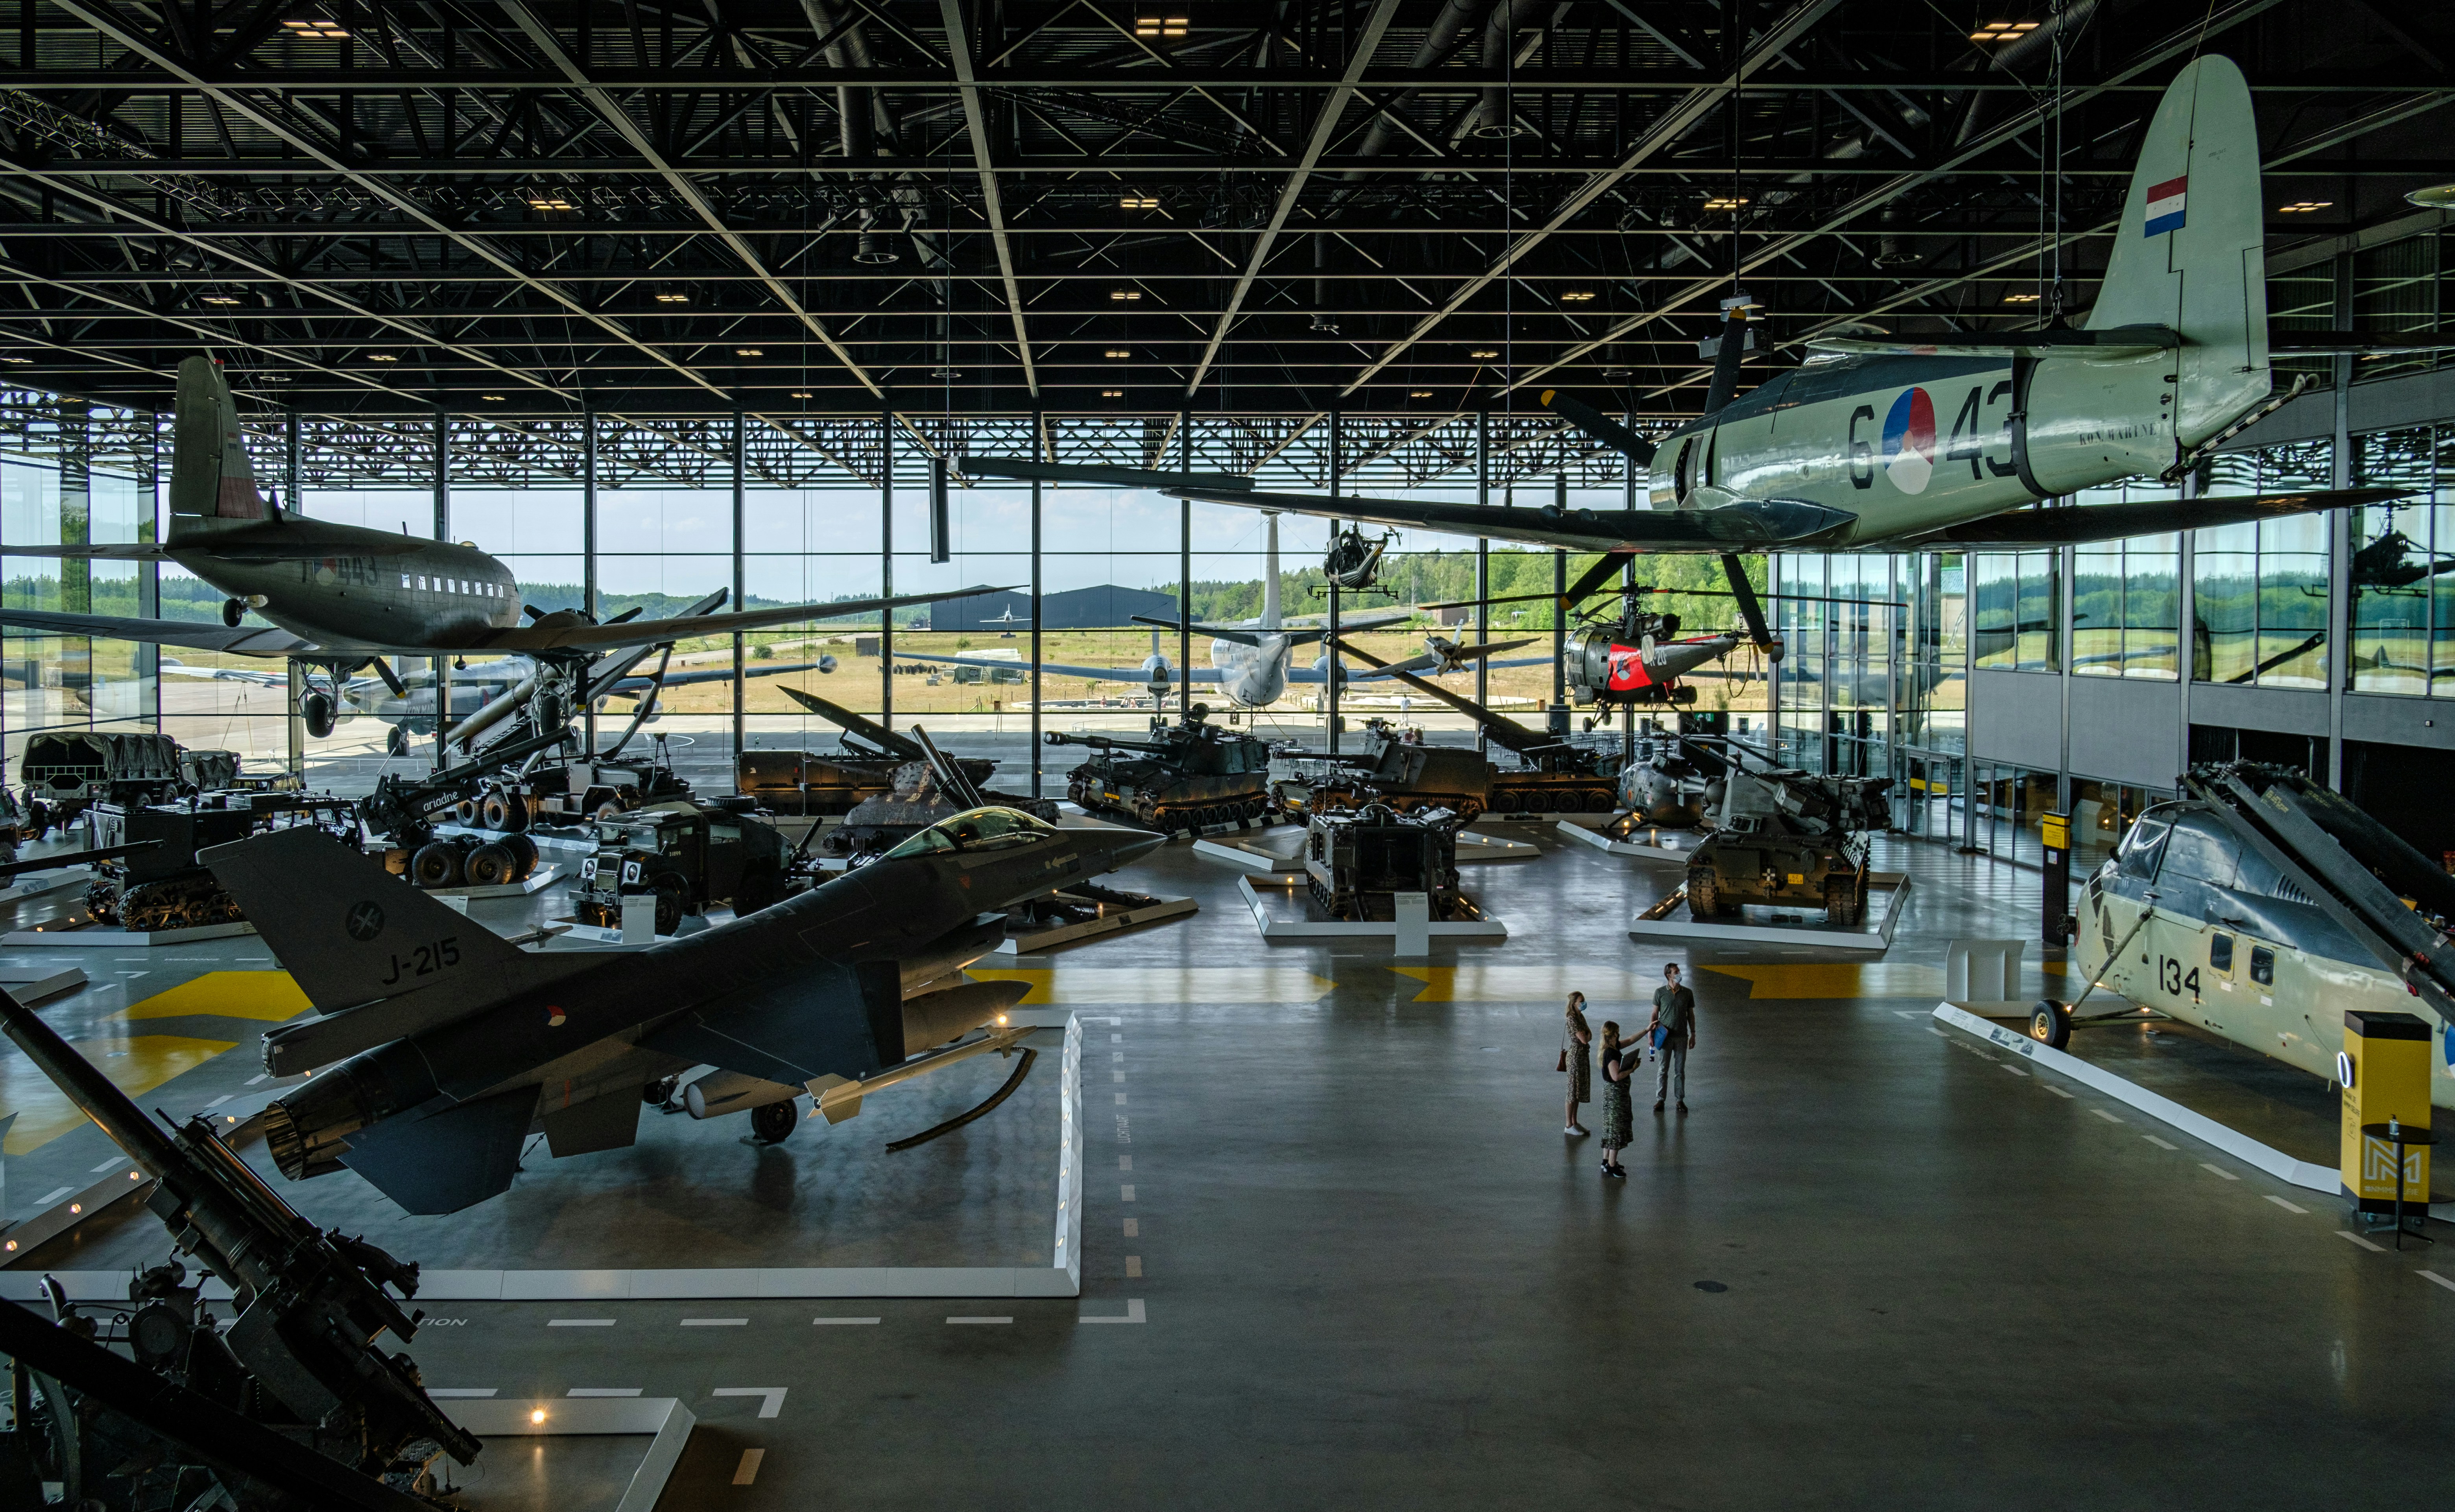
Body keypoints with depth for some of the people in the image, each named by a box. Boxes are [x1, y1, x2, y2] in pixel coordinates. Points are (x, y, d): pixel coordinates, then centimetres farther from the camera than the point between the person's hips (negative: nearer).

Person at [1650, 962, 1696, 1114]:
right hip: (1665, 1037, -2)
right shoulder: (1660, 992, -2)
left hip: (1682, 1037, 2)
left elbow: (1691, 1015, 9)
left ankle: (1680, 1100, 14)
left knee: (1680, 1070, 6)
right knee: (1663, 1070, 2)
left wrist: (1693, 1034, 6)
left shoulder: (1687, 993, 3)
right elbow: (1655, 1014, 2)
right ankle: (1660, 1100, 10)